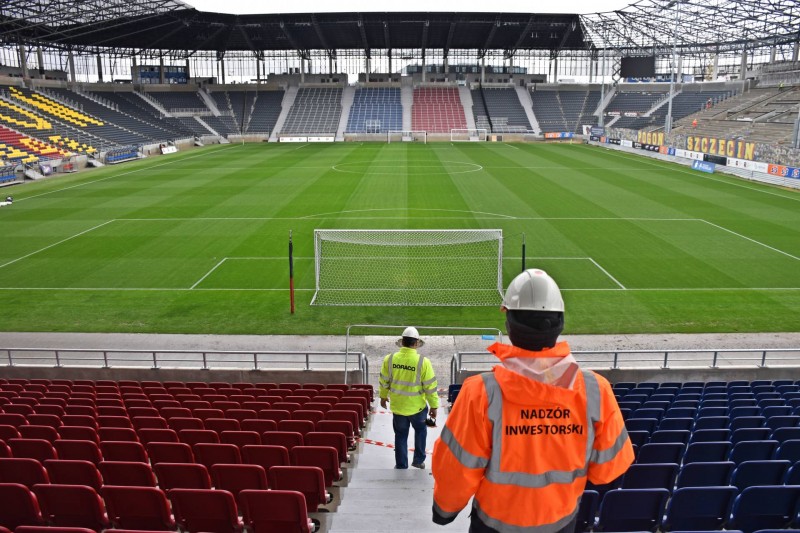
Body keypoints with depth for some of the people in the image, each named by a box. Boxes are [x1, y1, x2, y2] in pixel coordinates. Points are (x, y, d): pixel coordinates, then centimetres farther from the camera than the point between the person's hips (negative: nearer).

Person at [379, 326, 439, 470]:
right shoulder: (423, 362, -20)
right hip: (417, 407, -2)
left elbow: (384, 381, 3)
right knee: (420, 430, 26)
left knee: (401, 436, 19)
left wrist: (383, 396, 20)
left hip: (397, 406, 2)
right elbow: (430, 387, -13)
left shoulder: (389, 359, -11)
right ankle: (418, 460, 32)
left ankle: (401, 466, 27)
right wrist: (434, 406, -1)